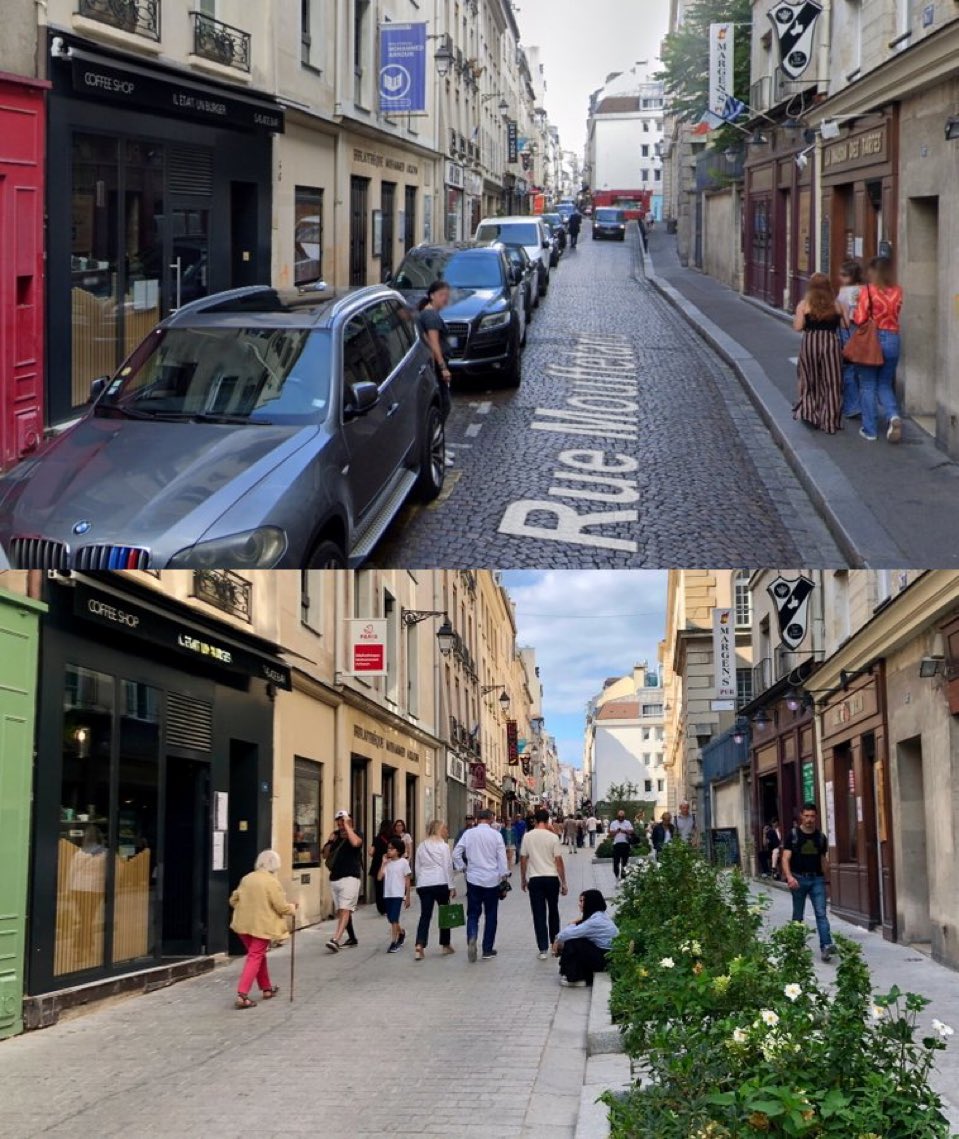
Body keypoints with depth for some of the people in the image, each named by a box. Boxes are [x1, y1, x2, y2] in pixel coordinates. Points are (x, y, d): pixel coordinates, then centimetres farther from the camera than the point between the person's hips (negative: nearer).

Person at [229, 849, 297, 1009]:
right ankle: (242, 995, -13)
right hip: (262, 926, -6)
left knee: (258, 955, 22)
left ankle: (267, 988, 34)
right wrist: (292, 907, 7)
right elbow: (281, 907, -14)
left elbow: (233, 900, 10)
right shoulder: (272, 882, -14)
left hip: (244, 924, 6)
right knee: (255, 958, -3)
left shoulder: (246, 878, 4)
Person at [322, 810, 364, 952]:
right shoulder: (336, 835, 13)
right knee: (340, 911, 13)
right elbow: (325, 855, 16)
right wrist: (330, 841, -2)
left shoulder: (356, 834, -2)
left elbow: (355, 843, -27)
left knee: (345, 910, -16)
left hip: (350, 877, -7)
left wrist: (347, 825, -18)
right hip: (334, 878, 7)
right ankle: (352, 938, 26)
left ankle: (335, 940, -28)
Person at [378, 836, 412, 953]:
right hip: (387, 895, 5)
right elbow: (379, 877, -5)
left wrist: (407, 897, -1)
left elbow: (407, 880, -1)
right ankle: (401, 932, 40)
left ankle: (394, 943, -7)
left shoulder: (403, 862, -5)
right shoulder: (387, 863, 4)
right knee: (391, 919, 13)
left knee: (394, 919, -11)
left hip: (398, 895, -5)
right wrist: (383, 863, -9)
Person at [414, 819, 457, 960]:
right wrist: (451, 887, -1)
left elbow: (417, 868, 13)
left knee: (425, 915, -1)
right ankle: (445, 944, 21)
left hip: (423, 884, 3)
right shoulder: (443, 845, -2)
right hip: (440, 883, -3)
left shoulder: (421, 846, 11)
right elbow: (448, 867, -4)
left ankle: (419, 946, -17)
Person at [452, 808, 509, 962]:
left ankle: (472, 938, -22)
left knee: (473, 913, 6)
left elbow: (456, 853, -2)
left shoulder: (468, 834, -1)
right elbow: (502, 857, -4)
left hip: (473, 879, 1)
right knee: (490, 915, 10)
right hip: (492, 880, -1)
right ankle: (488, 950, 13)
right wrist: (504, 875, 5)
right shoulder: (495, 835, -5)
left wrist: (462, 868, 11)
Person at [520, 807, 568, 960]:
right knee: (553, 911, 18)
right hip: (552, 878, 0)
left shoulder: (527, 836, -2)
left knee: (539, 914, 2)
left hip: (535, 879, 0)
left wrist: (523, 879, 16)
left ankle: (543, 949, -2)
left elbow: (523, 860, 3)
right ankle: (555, 943, 27)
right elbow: (559, 861, -5)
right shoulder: (553, 837, -6)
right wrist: (563, 883, 3)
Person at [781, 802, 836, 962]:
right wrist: (789, 877, -21)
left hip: (817, 879, 1)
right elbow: (786, 859, -6)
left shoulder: (821, 837, 9)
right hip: (799, 879, -1)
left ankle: (826, 946, -21)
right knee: (798, 915, 9)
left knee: (821, 913, -11)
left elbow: (823, 860, 17)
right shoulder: (793, 835, 0)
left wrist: (825, 878, 13)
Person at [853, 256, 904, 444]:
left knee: (868, 386, 8)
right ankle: (894, 416, -11)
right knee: (885, 385, 16)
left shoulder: (868, 291, -11)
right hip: (892, 340, 3)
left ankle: (870, 430, 11)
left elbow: (859, 319, -12)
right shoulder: (897, 292, -1)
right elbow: (895, 314, 4)